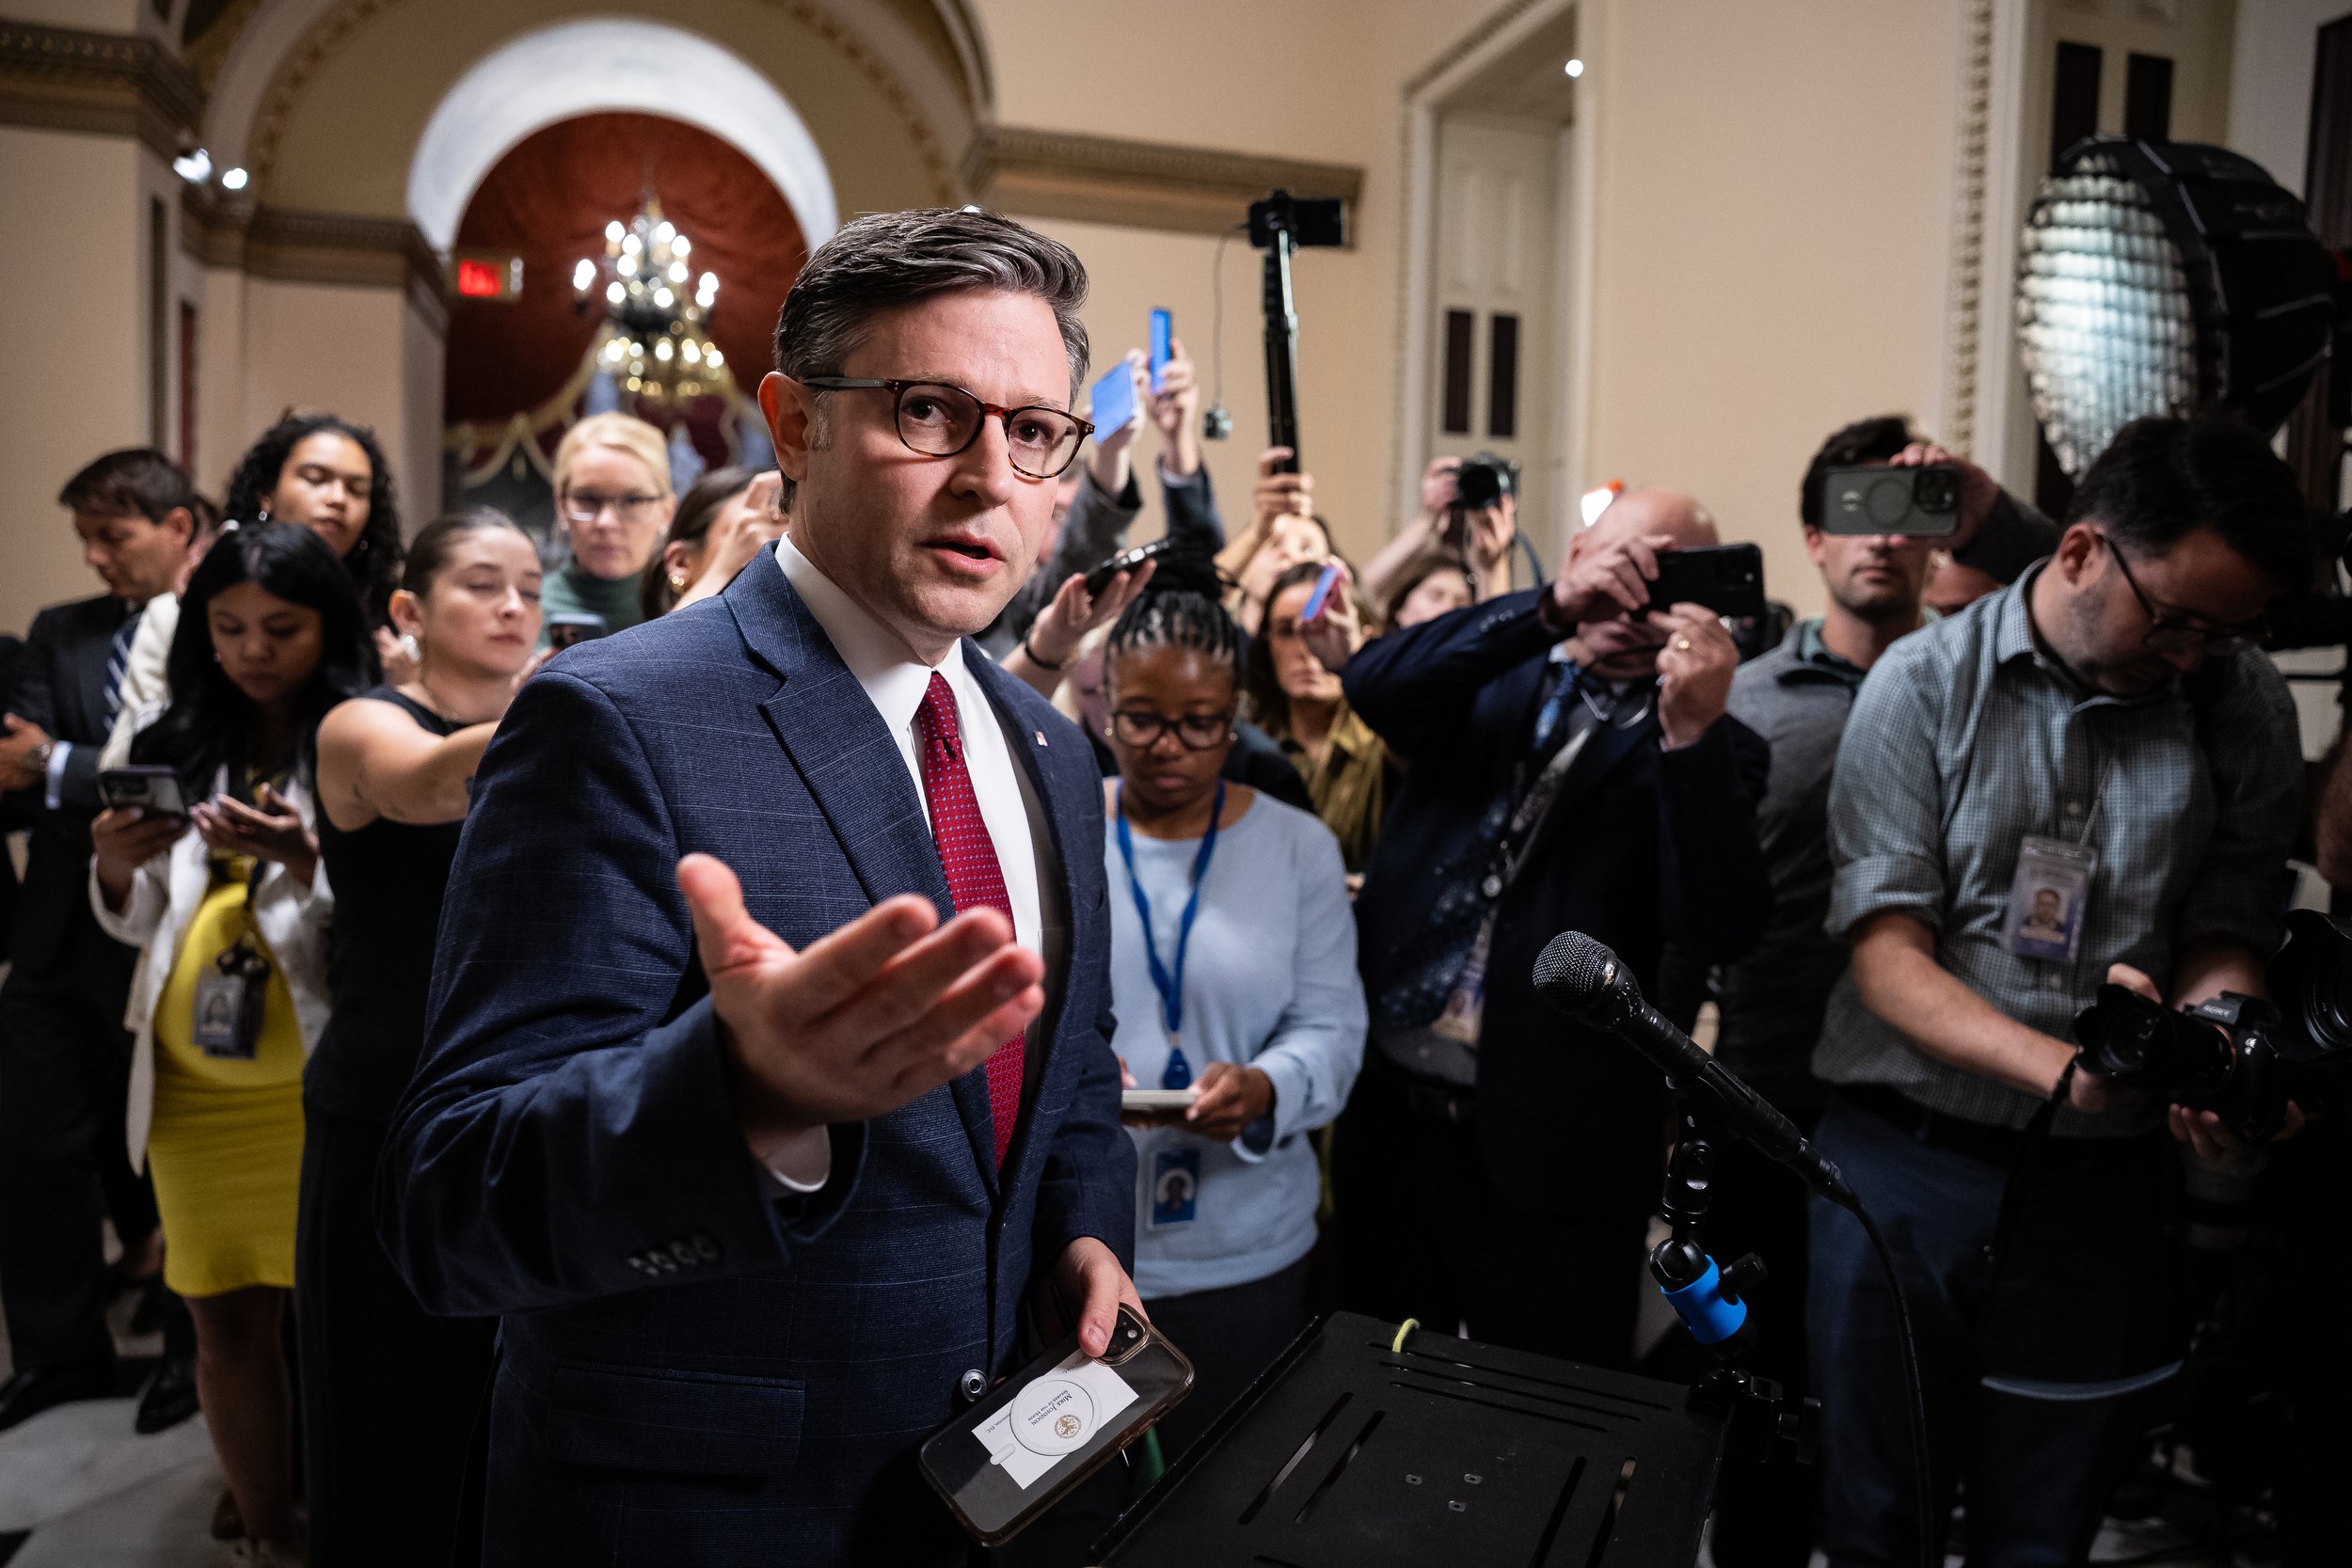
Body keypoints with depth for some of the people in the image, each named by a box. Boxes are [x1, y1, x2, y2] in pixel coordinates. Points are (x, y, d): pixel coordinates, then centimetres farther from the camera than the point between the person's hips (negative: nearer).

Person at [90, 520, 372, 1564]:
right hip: (193, 1081, 5)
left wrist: (306, 861, -25)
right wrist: (116, 869, -5)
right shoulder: (176, 749, 10)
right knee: (227, 1320, 12)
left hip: (320, 1078, -4)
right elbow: (139, 925, 16)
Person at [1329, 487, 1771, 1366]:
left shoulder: (1712, 750, 0)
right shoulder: (1490, 679, 7)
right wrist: (1550, 609, -24)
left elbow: (1720, 929, -15)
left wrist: (1691, 731, -25)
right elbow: (1373, 684, -14)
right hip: (1388, 1107, 3)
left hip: (1550, 1155, -2)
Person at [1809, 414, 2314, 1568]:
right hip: (1906, 1161, -2)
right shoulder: (1924, 684, -6)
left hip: (2104, 1179, 3)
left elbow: (2228, 931, 4)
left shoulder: (2247, 706, 3)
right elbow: (1886, 950, -11)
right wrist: (2056, 1063, -25)